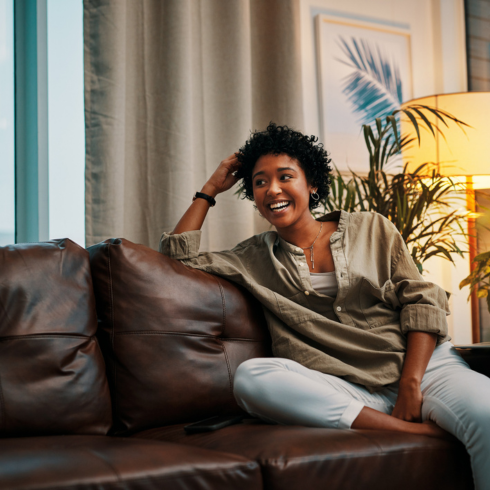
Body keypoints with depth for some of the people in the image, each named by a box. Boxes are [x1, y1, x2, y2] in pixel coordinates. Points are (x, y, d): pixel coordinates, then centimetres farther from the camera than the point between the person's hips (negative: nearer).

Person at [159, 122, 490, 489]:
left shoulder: (373, 229, 15)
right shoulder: (254, 259, 19)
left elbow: (423, 301, 7)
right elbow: (178, 256, 15)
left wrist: (411, 383, -8)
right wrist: (210, 190, 20)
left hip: (421, 363, -2)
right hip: (342, 389, 2)